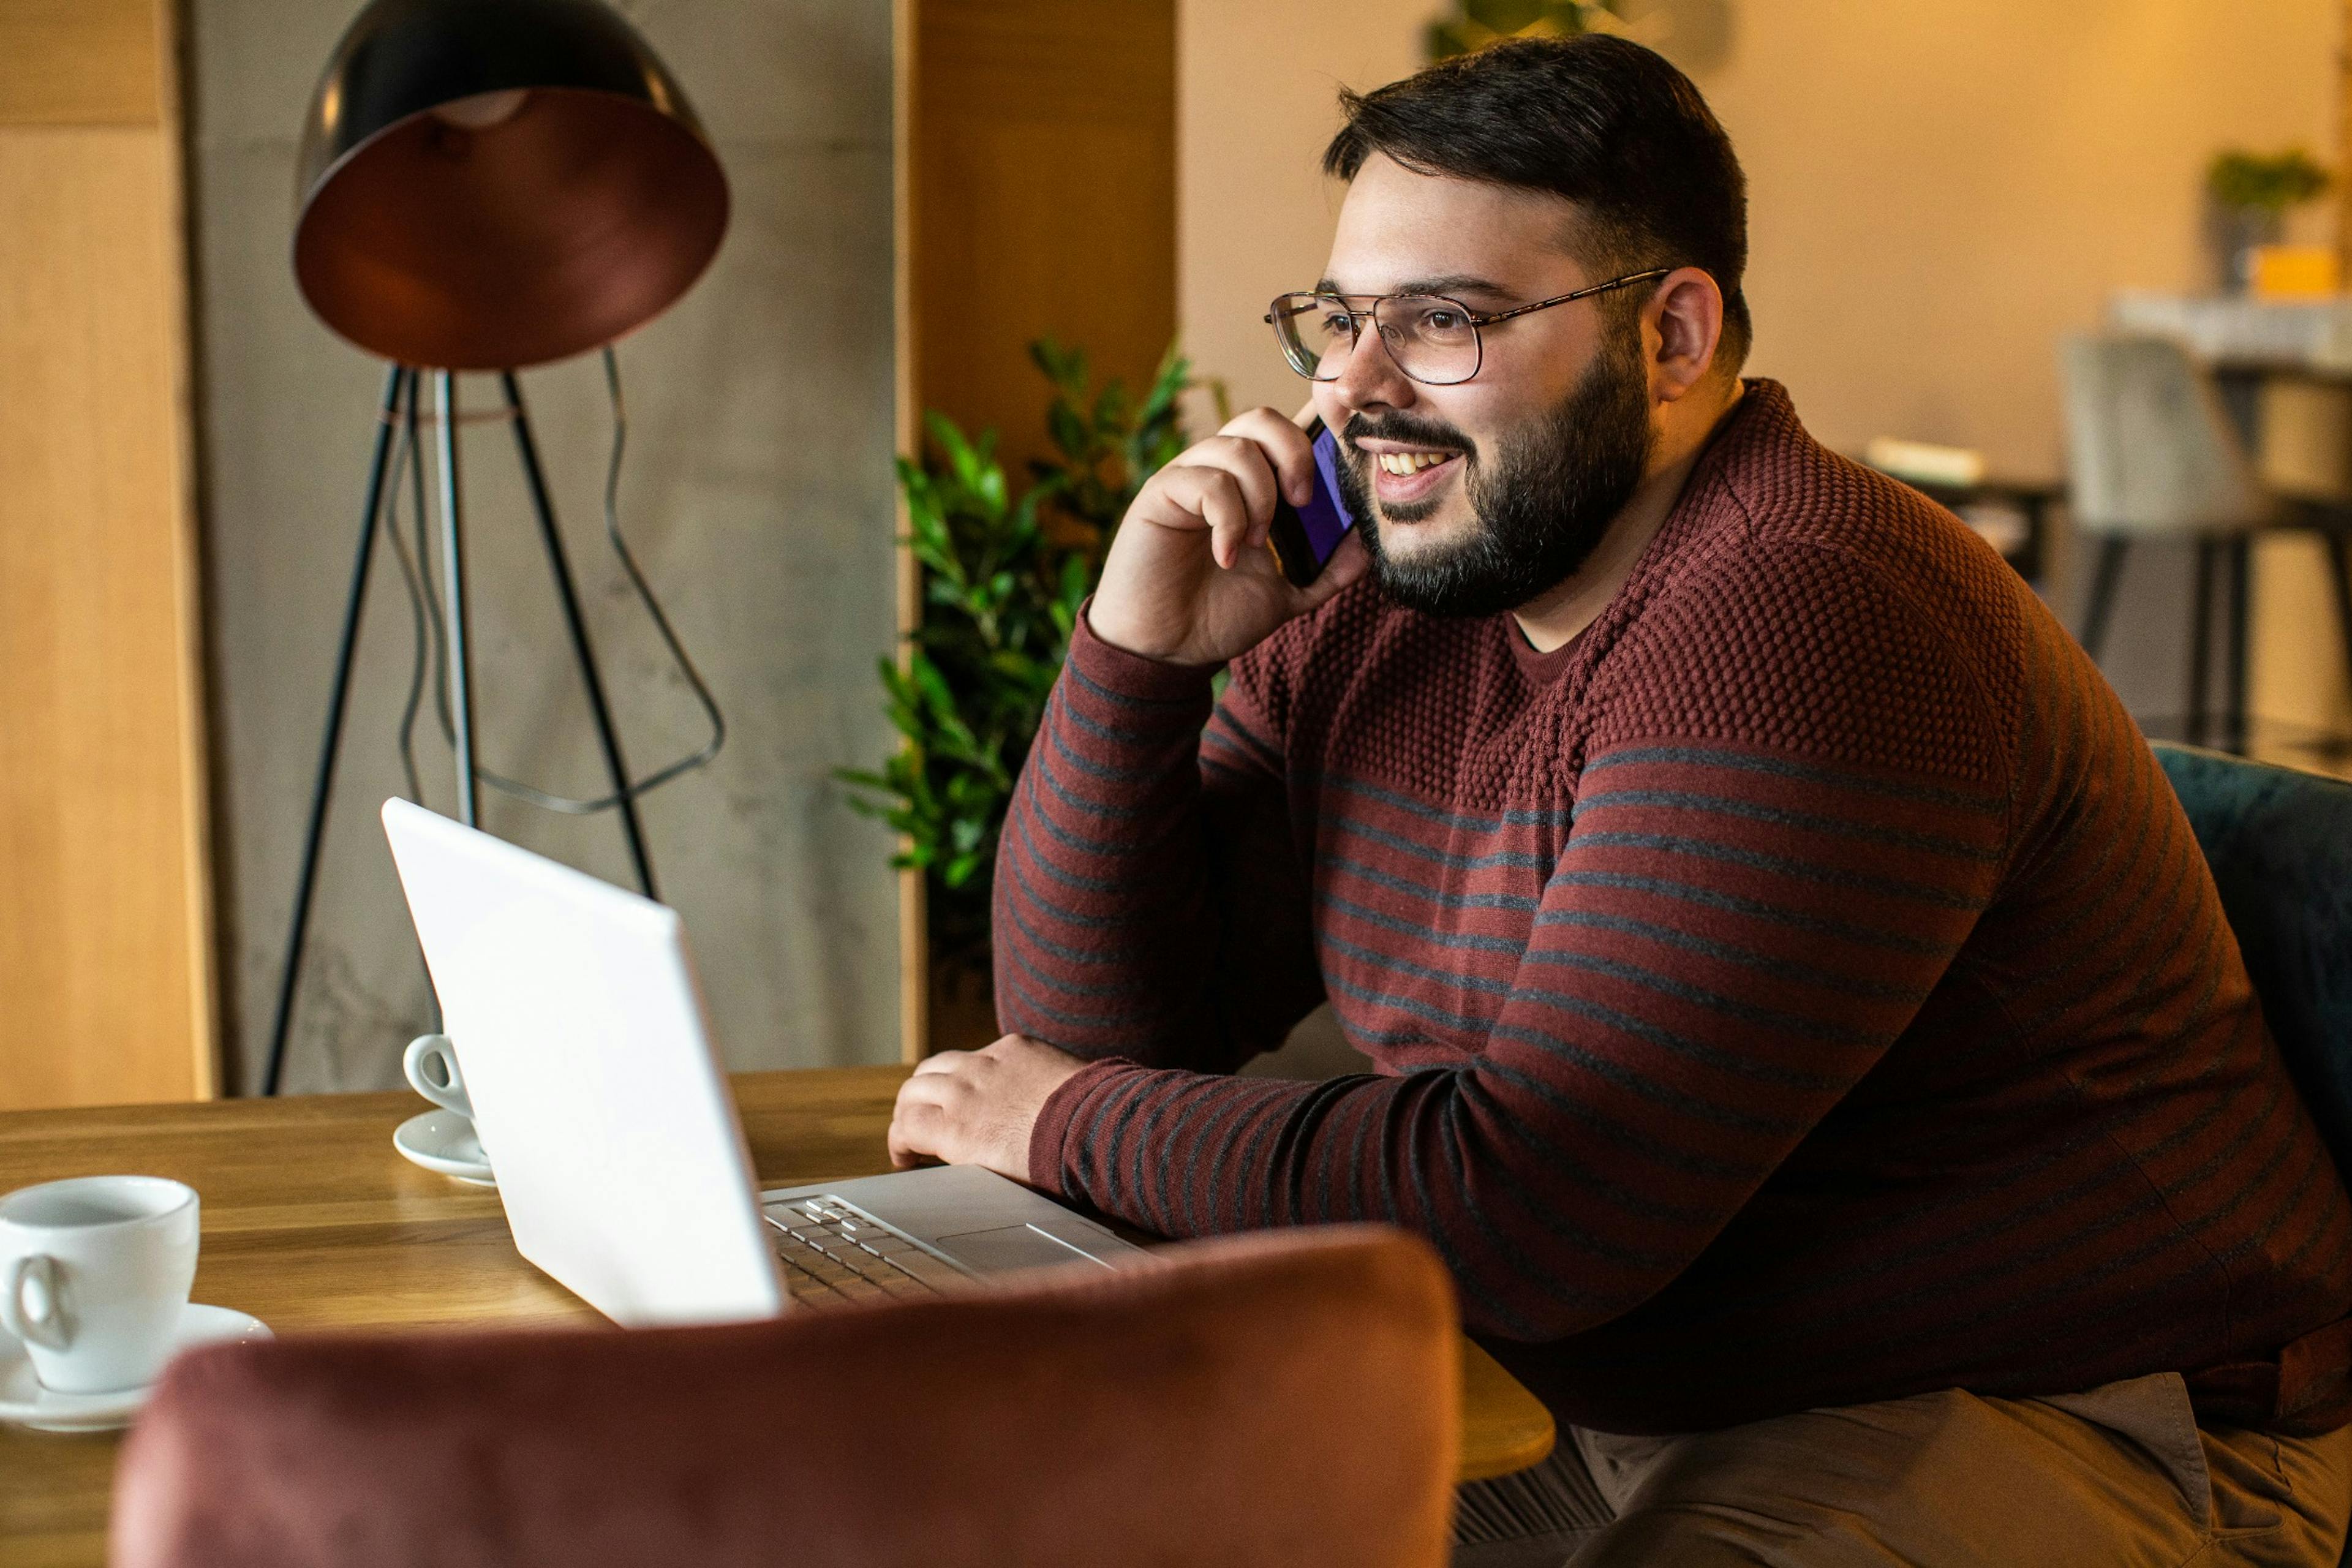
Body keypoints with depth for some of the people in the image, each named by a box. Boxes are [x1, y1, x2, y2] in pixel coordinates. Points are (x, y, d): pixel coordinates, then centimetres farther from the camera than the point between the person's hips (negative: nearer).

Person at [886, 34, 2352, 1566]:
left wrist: (1075, 1123, -16)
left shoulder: (1806, 627, -23)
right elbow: (1106, 1026, 5)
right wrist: (1136, 657, -9)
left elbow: (1531, 1207, -28)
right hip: (1578, 1412, 8)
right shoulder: (1372, 617, 4)